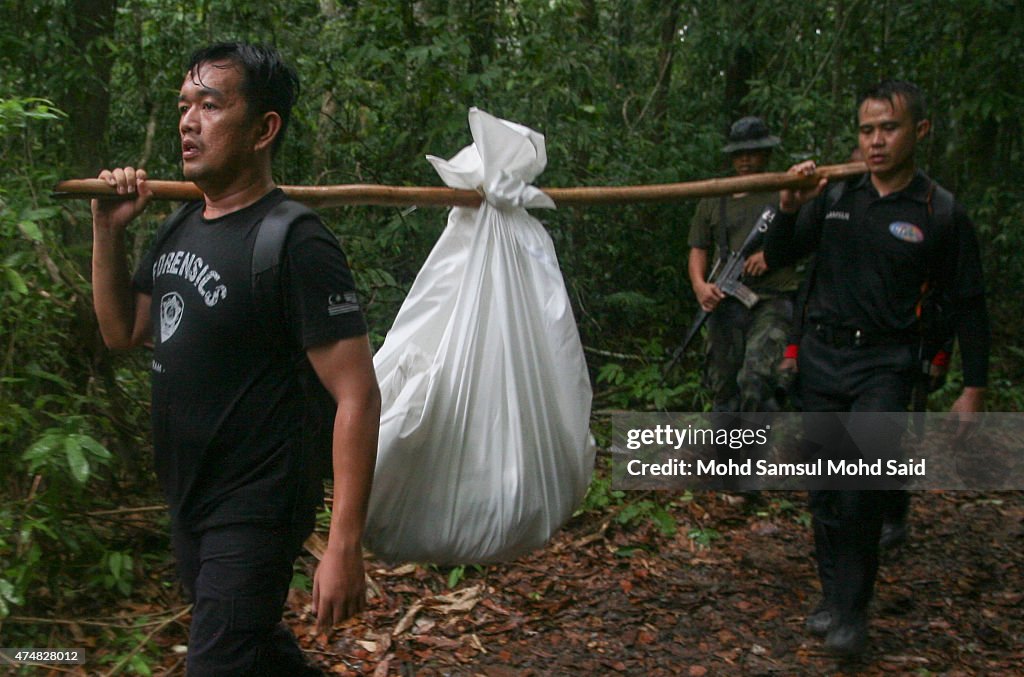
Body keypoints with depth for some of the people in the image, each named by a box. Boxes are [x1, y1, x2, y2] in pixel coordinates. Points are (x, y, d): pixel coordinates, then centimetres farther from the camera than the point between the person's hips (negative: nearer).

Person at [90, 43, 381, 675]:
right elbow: (122, 332, 15)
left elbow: (357, 396, -24)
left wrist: (345, 547, -27)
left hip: (255, 511, -9)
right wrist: (108, 231, 1)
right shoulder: (183, 226, 3)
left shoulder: (296, 244, -22)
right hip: (190, 503, 9)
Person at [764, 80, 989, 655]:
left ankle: (853, 608, -1)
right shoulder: (834, 196, 3)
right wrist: (789, 210, -12)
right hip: (821, 356, 4)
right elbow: (779, 259, 8)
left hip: (885, 364, -3)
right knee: (826, 487, 10)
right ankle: (834, 597, 26)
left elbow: (967, 306, 2)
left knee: (865, 484, -17)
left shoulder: (941, 214, -4)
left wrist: (974, 388, 1)